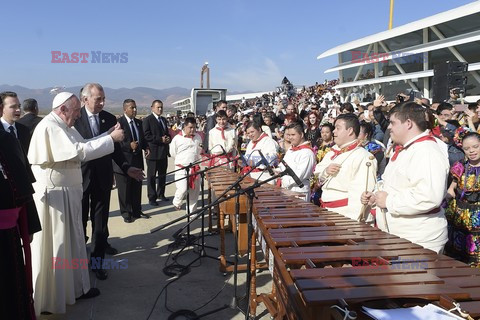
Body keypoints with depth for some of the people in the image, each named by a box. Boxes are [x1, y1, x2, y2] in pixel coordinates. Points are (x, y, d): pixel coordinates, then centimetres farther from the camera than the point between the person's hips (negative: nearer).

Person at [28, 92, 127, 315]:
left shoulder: (64, 127, 11)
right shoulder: (49, 127, -19)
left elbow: (82, 146, 16)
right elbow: (80, 152, -27)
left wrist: (109, 134, 7)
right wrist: (111, 138, -20)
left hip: (68, 192, 10)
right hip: (53, 195, -10)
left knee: (72, 242, 18)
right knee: (54, 247, 3)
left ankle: (75, 286, 32)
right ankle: (50, 298, 19)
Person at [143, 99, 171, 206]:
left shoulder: (164, 120, 16)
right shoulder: (147, 120, -8)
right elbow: (147, 136, -16)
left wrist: (168, 138, 1)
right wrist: (160, 139, -19)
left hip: (163, 152, 7)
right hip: (153, 152, -7)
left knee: (162, 175, 15)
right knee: (152, 176, 1)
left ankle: (161, 194, 28)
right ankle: (152, 198, 7)